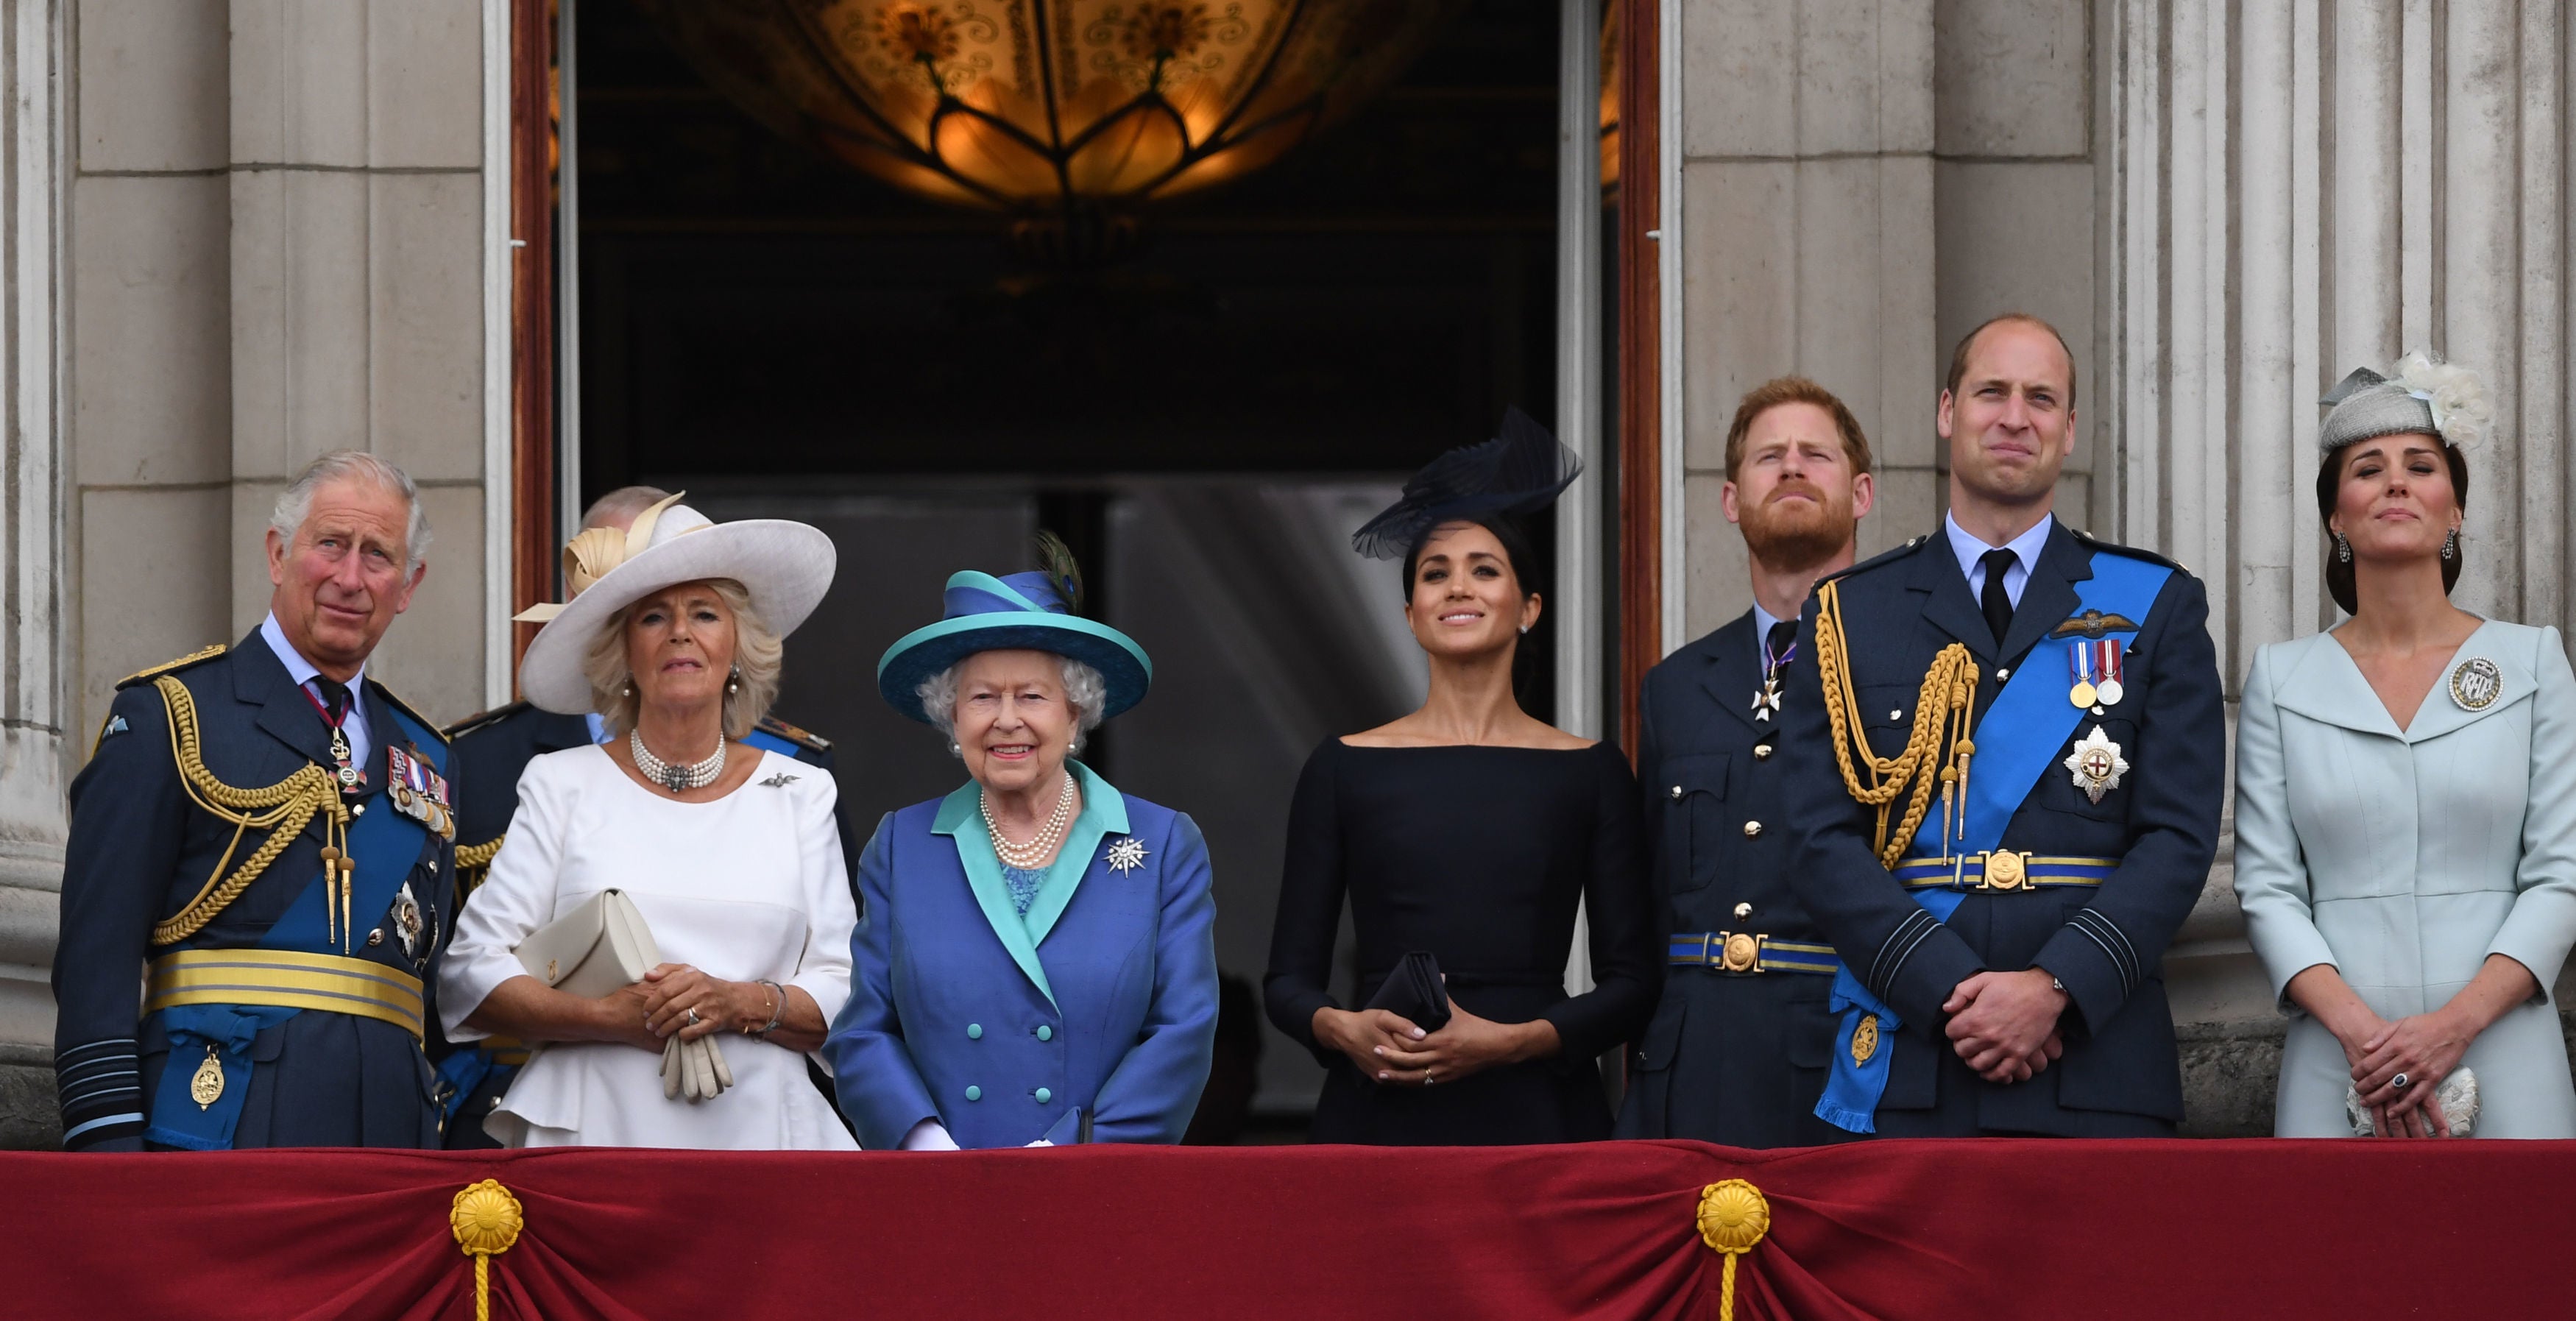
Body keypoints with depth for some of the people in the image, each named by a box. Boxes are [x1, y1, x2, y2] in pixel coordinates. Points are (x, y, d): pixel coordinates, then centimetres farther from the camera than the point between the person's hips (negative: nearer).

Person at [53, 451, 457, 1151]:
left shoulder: (425, 756, 20)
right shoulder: (168, 713, 3)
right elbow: (98, 948, -5)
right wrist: (107, 1138, -14)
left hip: (390, 1126, 5)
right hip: (218, 1116, -5)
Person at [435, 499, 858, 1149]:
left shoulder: (799, 794, 12)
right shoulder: (562, 784, 9)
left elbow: (847, 997, 8)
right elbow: (469, 975, 3)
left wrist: (744, 1004, -10)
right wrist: (610, 1016, -11)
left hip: (759, 1130, 1)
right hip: (595, 1130, -1)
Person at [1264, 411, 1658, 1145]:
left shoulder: (1589, 773, 8)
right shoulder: (1346, 769, 9)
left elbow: (1633, 982, 4)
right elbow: (1288, 979, 9)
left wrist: (1511, 1040, -12)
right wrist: (1342, 1029, -12)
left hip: (1538, 1113, 0)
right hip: (1380, 1114, 0)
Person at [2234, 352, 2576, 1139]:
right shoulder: (2282, 679, 8)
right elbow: (2266, 887, 2)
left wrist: (2457, 1022, -14)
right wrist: (2357, 1027, -14)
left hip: (2503, 1069, 0)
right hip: (2338, 1068, 0)